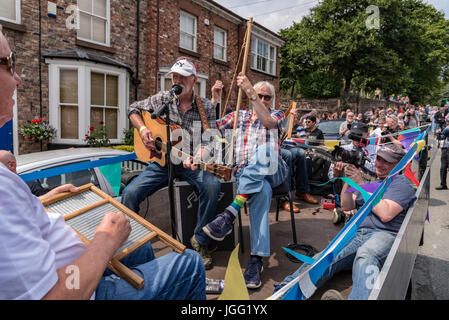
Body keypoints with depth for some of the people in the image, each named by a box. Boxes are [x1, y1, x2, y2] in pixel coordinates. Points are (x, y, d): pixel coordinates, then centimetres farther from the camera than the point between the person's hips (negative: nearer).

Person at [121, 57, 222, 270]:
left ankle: (200, 241, -14)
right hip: (163, 161, 2)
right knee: (130, 193, -18)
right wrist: (142, 129, -1)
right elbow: (133, 109, 19)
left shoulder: (206, 107, 0)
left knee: (212, 185, -32)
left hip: (191, 163, -1)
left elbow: (209, 140, -8)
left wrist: (196, 159, -29)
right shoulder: (161, 99, 5)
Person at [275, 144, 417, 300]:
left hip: (384, 235, -4)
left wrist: (361, 184, -5)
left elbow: (385, 214, -7)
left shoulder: (401, 182, 10)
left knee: (365, 256, -42)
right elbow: (346, 205, 22)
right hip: (357, 234, 4)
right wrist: (348, 180, 6)